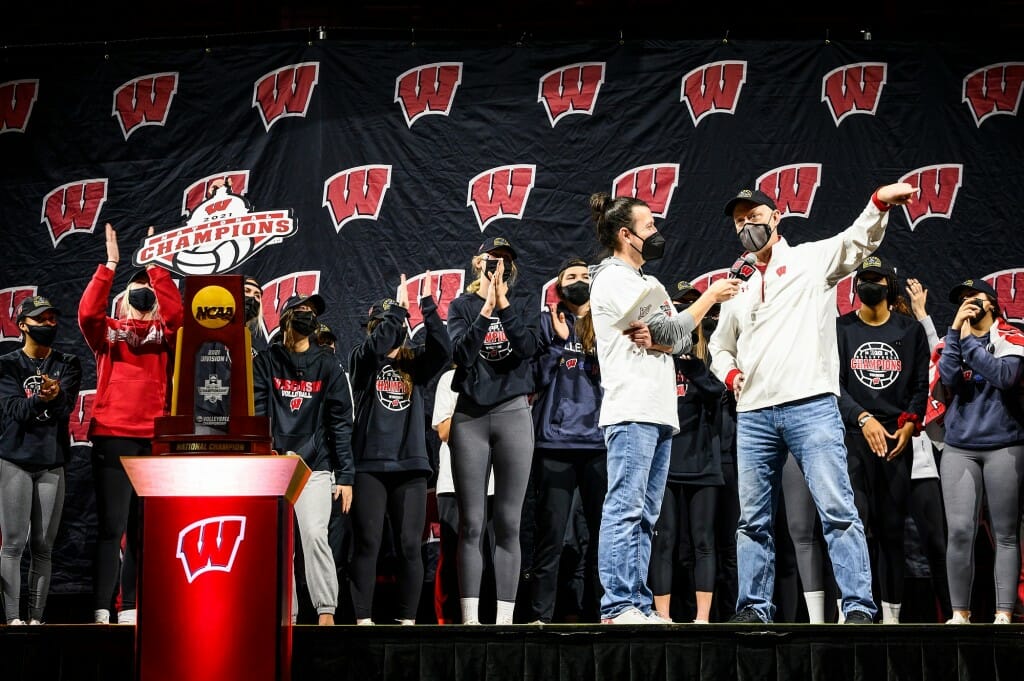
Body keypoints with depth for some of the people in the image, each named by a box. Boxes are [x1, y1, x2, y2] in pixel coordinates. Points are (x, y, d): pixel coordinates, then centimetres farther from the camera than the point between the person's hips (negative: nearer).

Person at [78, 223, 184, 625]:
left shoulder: (163, 334, 14)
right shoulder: (108, 334, 11)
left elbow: (176, 311, -5)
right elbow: (87, 312, -8)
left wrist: (155, 266, -4)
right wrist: (110, 265, -9)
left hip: (154, 439, 2)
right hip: (112, 437, -2)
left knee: (144, 528, 3)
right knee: (112, 526, -5)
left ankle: (130, 608, 6)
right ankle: (101, 610, -6)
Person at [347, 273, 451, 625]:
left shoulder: (415, 364, 14)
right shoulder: (362, 361, 7)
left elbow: (443, 349, -5)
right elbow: (376, 347, -15)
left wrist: (427, 304, -11)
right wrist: (399, 306, -13)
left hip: (411, 465, 2)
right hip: (369, 465, -2)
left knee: (410, 546, 0)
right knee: (367, 543, -4)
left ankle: (407, 618, 4)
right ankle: (363, 618, -2)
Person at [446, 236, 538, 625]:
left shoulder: (520, 310, 11)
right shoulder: (463, 307, 8)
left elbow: (528, 348, -10)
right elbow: (461, 354, -9)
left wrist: (503, 303, -17)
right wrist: (486, 309, -17)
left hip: (513, 415, 1)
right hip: (470, 416, -1)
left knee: (508, 523, -1)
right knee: (471, 523, -3)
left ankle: (505, 617, -1)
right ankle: (470, 617, -2)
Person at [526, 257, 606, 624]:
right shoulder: (547, 322, 10)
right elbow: (537, 376, 2)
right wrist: (558, 342, -9)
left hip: (599, 441, 3)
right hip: (556, 441, -2)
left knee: (603, 531, 1)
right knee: (551, 532, -4)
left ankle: (597, 612, 8)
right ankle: (540, 614, -2)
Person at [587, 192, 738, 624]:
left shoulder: (645, 282, 25)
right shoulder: (613, 279, -5)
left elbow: (683, 341, 16)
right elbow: (670, 333, -9)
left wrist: (654, 339, -7)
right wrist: (712, 296, 2)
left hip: (659, 413, 10)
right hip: (631, 412, -10)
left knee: (644, 517, 7)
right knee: (625, 509, -13)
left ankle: (638, 607, 7)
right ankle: (618, 606, -16)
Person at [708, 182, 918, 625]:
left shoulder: (811, 260, 8)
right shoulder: (739, 289, 23)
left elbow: (857, 242, -9)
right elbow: (720, 347, 32)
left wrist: (879, 204, -29)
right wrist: (729, 372, 9)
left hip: (810, 405, -5)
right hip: (753, 414, 6)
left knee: (837, 510, -11)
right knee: (753, 520, 7)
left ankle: (859, 609, -13)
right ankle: (753, 610, 13)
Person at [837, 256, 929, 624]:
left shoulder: (911, 330, 11)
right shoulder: (840, 328, 6)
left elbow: (921, 385, 10)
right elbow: (834, 384, -1)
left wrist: (910, 423, -6)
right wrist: (864, 418, -14)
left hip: (897, 439, 2)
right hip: (852, 437, -2)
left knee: (892, 528, 4)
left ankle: (891, 614, 9)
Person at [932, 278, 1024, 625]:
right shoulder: (952, 340, 12)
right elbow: (948, 378, -6)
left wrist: (969, 340, -12)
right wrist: (955, 330, -8)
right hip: (959, 449, 2)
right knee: (959, 531, -8)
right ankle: (959, 613, -4)